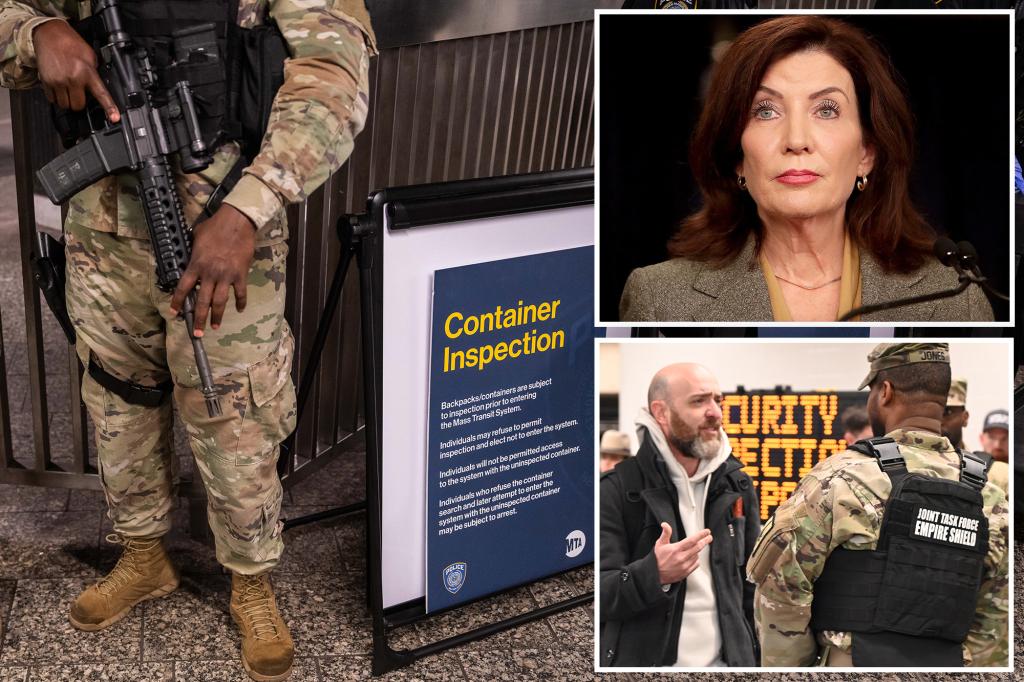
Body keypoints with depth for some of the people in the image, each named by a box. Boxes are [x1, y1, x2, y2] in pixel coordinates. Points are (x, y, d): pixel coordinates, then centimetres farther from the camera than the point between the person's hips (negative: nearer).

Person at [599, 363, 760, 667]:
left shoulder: (737, 486, 5)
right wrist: (654, 574, -31)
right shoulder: (616, 490, -11)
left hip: (728, 661, 4)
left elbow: (753, 583, 9)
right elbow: (599, 594, -16)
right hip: (642, 661, -4)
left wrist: (757, 654, 3)